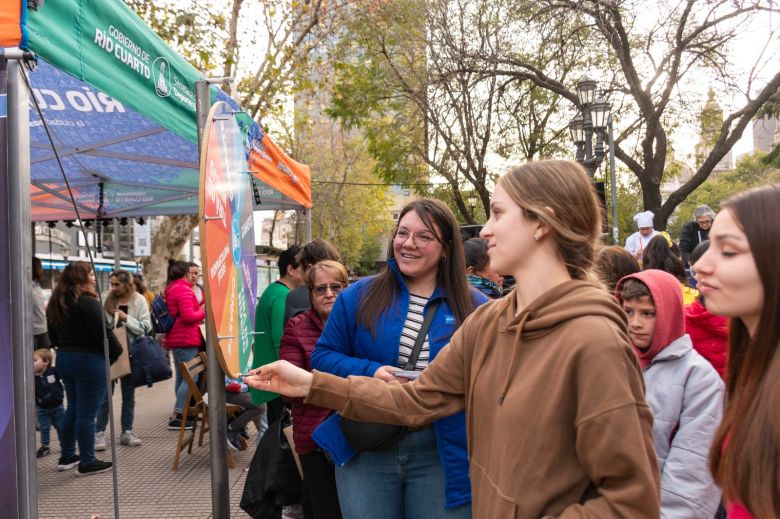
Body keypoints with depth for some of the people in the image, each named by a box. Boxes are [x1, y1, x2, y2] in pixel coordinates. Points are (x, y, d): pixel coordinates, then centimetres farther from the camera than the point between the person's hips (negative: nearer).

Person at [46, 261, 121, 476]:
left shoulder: (56, 303, 11)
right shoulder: (88, 302, -17)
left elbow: (53, 335, 17)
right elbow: (103, 333, -18)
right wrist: (117, 352, -3)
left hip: (64, 359, 9)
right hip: (89, 361, -9)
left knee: (73, 408, 20)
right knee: (87, 413, -2)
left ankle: (67, 456, 28)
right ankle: (87, 462, 6)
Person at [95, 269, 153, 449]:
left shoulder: (139, 300, -3)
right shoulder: (104, 298, -3)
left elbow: (146, 327, -8)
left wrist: (126, 318, -16)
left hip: (131, 353, 1)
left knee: (128, 394, 11)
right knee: (105, 394, 3)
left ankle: (126, 432, 21)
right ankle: (99, 433, 12)